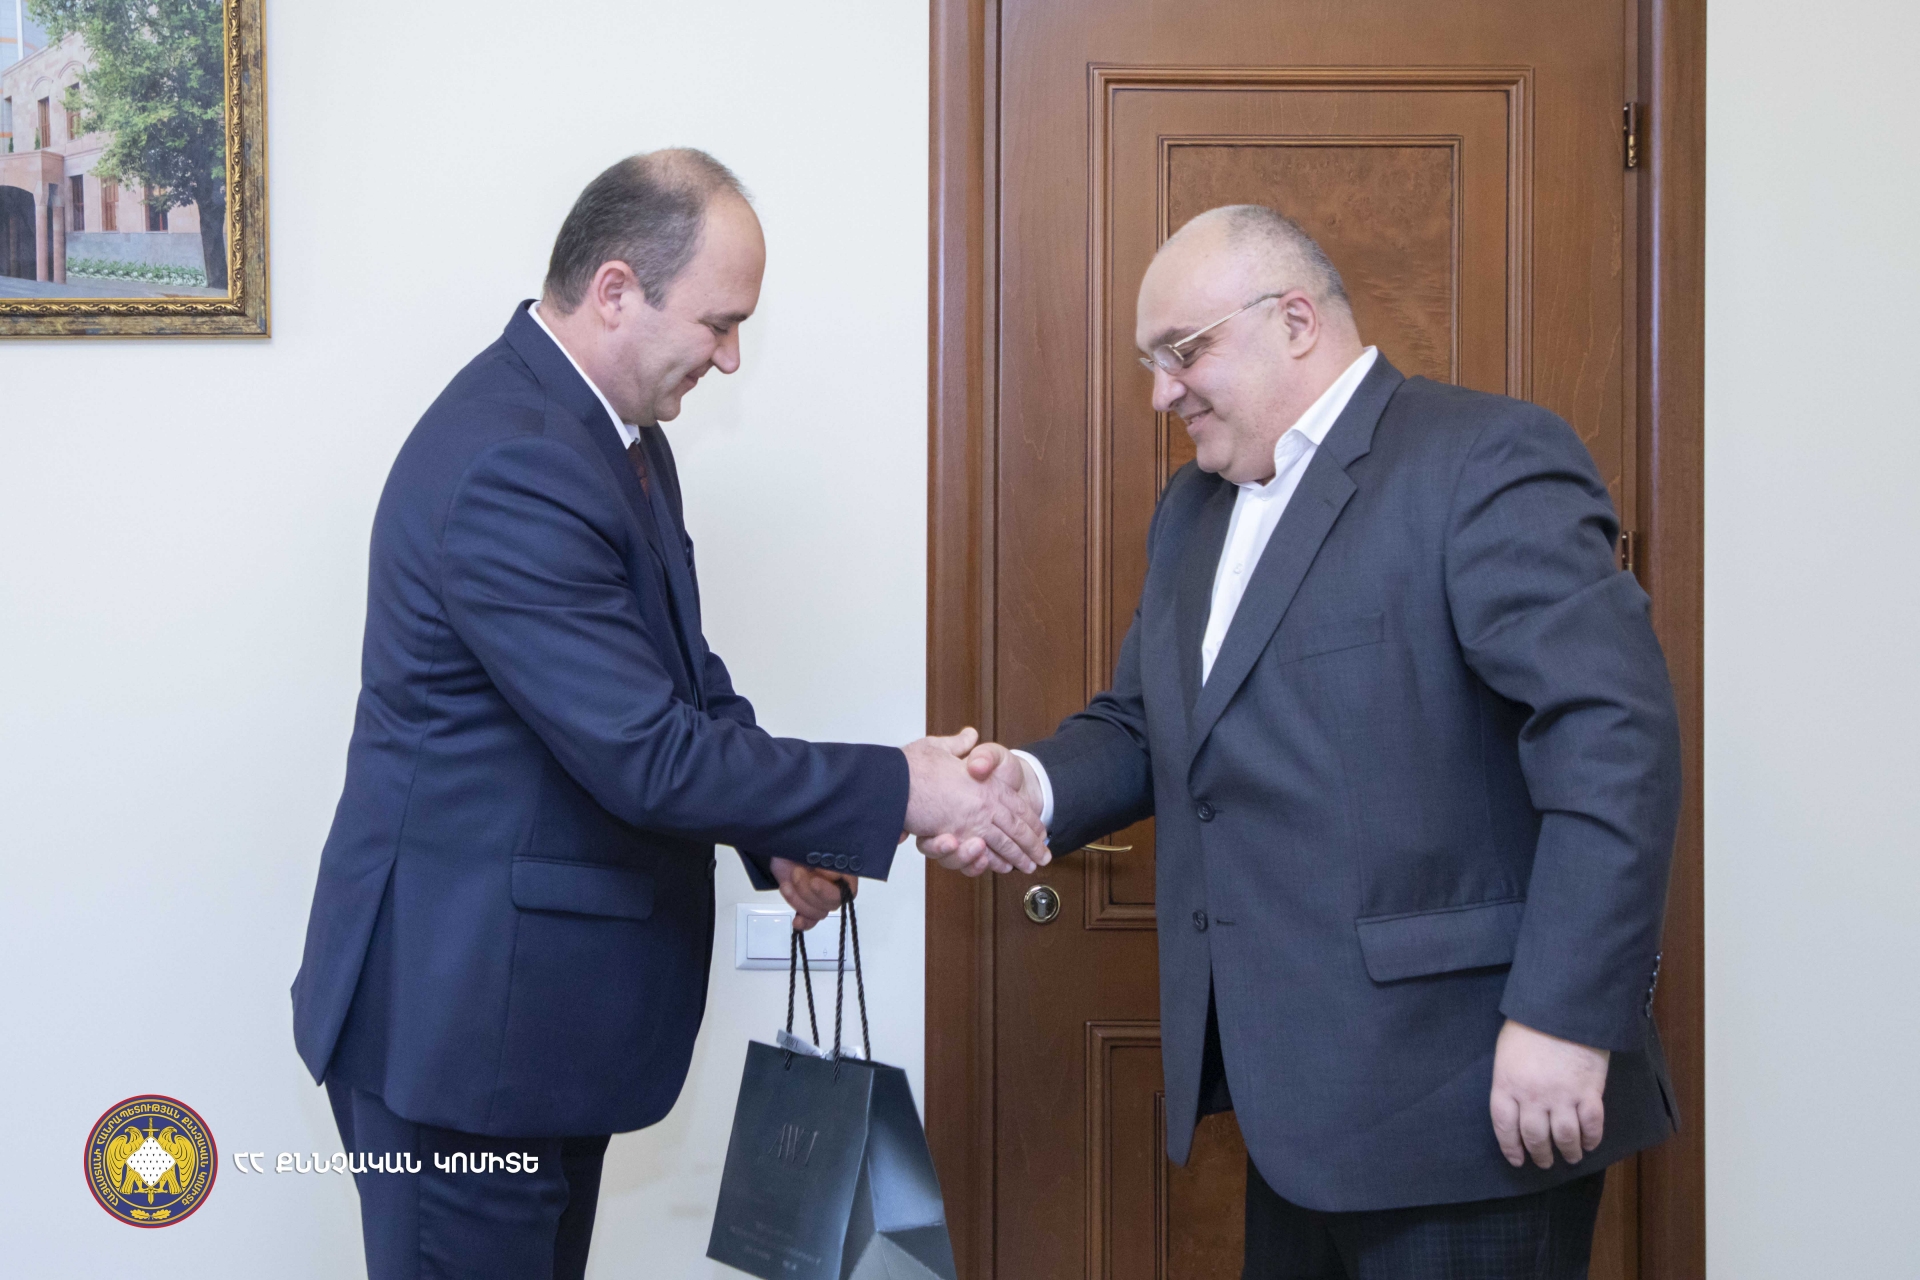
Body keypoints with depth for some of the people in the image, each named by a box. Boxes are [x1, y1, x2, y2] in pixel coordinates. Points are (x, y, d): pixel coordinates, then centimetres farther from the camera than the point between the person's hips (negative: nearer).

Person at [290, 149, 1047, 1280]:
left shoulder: (617, 431, 7)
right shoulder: (509, 466, -25)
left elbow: (682, 672, 15)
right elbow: (647, 753, -27)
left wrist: (781, 834, 0)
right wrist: (900, 793, -20)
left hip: (547, 992, 10)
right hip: (462, 1006, -10)